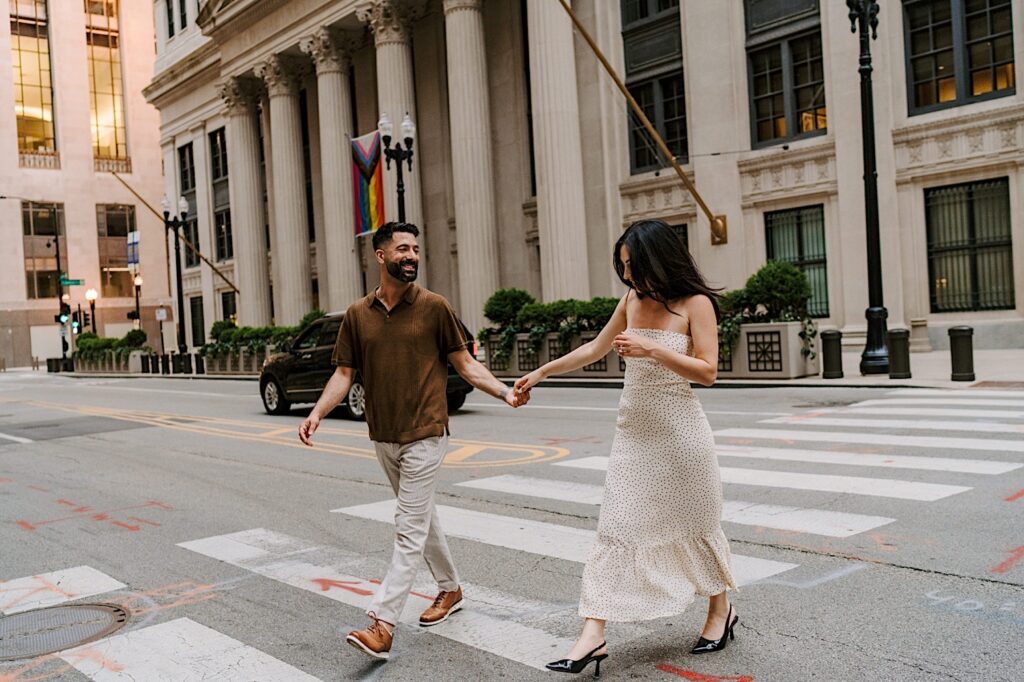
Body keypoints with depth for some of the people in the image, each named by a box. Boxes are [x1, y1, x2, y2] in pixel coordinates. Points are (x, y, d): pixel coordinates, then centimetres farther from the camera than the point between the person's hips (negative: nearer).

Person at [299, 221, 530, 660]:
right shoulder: (357, 315, 4)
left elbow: (465, 364, -2)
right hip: (383, 438, 5)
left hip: (424, 435, -5)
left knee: (409, 529, -7)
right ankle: (450, 589, 36)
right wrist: (317, 413, -11)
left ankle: (382, 625, -8)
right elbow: (344, 373, 4)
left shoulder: (434, 307, -5)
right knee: (422, 517, 18)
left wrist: (504, 393, -17)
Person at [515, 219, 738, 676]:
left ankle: (721, 609, 33)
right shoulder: (633, 301, 7)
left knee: (694, 522, 10)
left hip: (678, 430, -5)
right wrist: (541, 372, 20)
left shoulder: (695, 304, -8)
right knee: (616, 528, -2)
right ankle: (594, 635, -4)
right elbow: (594, 350, 17)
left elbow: (708, 372, -14)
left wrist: (652, 349, -23)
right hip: (633, 430, 5)